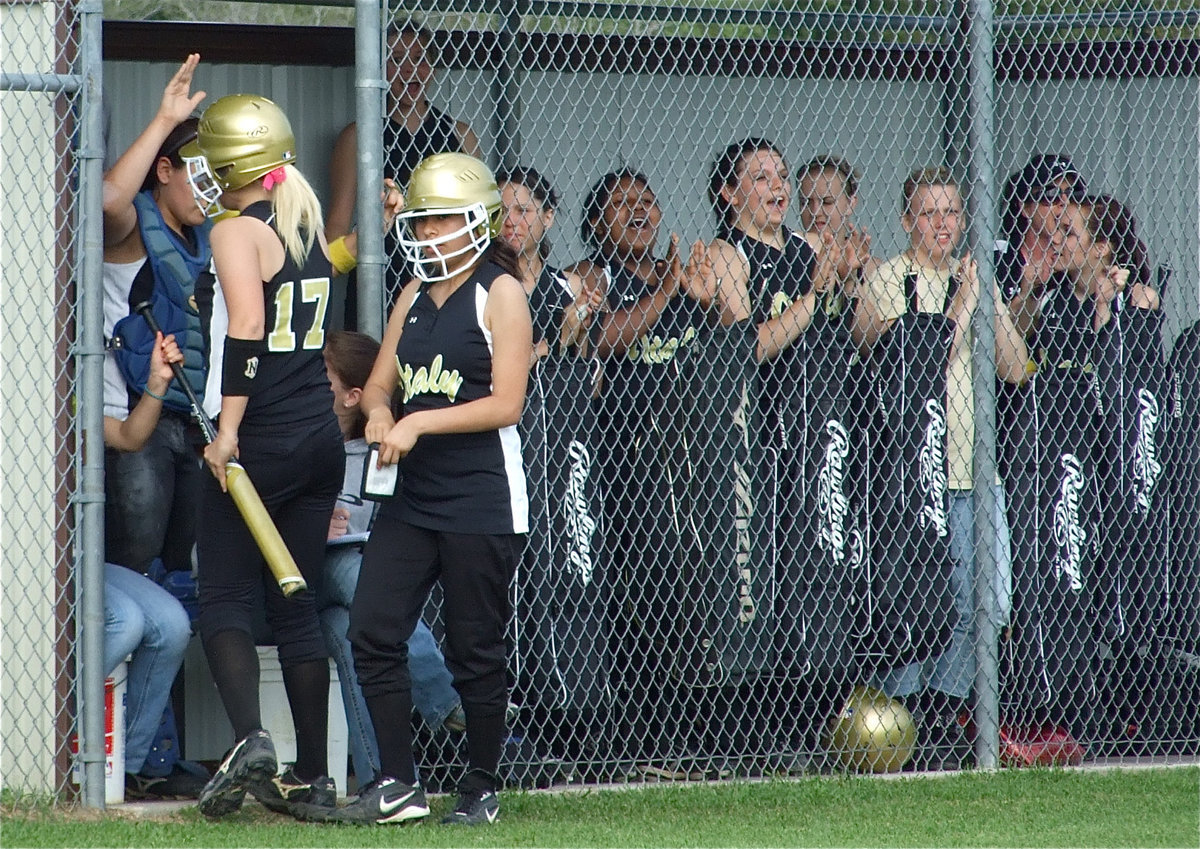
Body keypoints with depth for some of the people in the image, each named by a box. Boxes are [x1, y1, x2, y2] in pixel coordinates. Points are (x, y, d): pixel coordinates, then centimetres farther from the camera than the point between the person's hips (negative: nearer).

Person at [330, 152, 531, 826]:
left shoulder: (501, 295, -6)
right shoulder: (415, 296, 15)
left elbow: (506, 403, -13)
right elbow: (380, 383, 17)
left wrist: (419, 423, -20)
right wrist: (379, 414, -6)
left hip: (481, 499, -7)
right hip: (412, 496, 7)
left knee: (476, 649, 0)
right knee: (374, 632, -3)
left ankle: (483, 788, 12)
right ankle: (398, 783, 2)